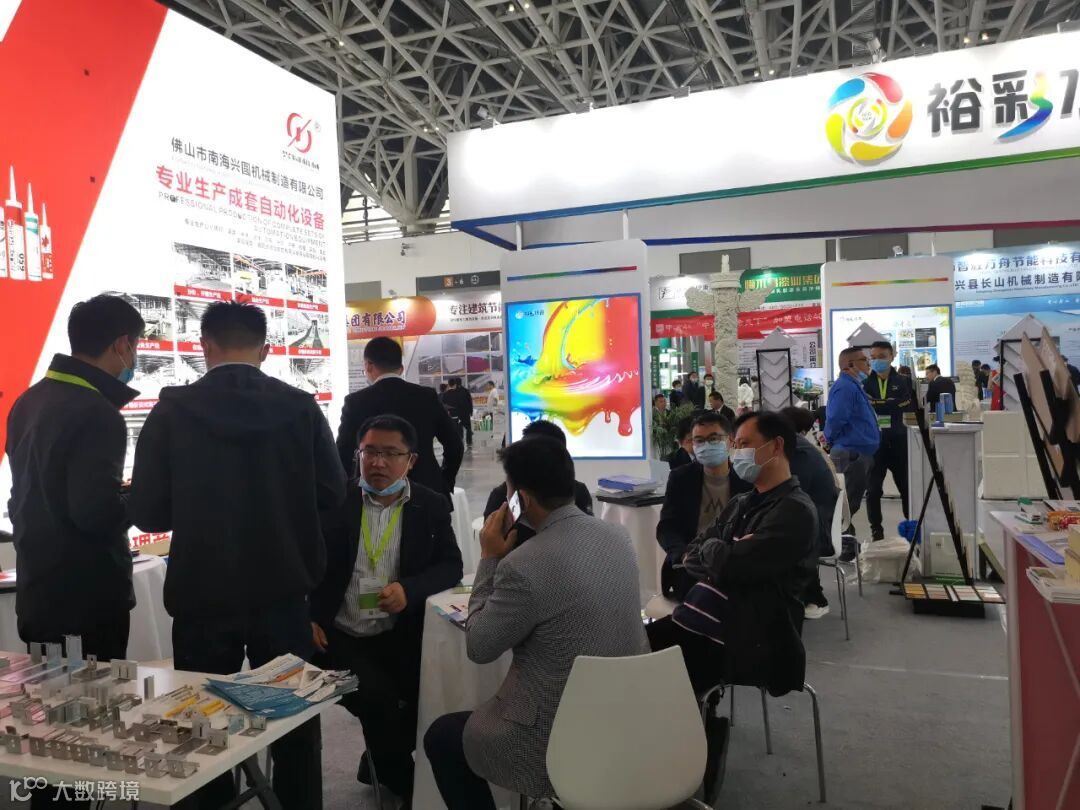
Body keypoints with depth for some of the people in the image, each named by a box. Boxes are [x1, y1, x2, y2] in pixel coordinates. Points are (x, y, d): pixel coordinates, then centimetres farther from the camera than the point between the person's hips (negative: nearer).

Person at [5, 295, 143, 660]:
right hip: (87, 596, -9)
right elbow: (96, 512, -26)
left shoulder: (29, 400, 7)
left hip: (38, 589, 9)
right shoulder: (97, 414, -21)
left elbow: (32, 495, 16)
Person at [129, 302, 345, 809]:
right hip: (282, 588, 1)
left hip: (203, 591, 0)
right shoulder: (301, 407, -7)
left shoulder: (172, 410, -10)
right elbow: (332, 495, -3)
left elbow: (148, 512, -7)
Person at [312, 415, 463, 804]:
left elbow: (451, 566, -2)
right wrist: (309, 618, -9)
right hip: (340, 634, -1)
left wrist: (409, 588, -20)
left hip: (400, 633, 1)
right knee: (378, 697, -23)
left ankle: (382, 761, 15)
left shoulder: (431, 506, 2)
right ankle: (403, 785, 8)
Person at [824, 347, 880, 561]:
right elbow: (835, 419, -26)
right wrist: (833, 440, -10)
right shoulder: (845, 387, -17)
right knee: (850, 503, -4)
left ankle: (849, 544, 26)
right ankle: (846, 548, 2)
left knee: (852, 501, 16)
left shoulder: (854, 386, 18)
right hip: (851, 453, -10)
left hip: (860, 453, 10)